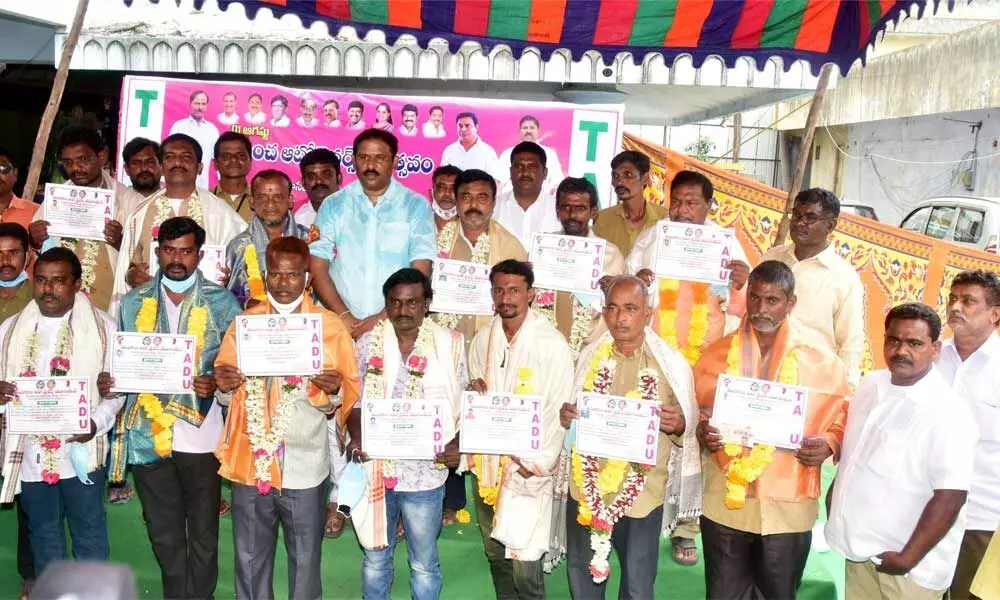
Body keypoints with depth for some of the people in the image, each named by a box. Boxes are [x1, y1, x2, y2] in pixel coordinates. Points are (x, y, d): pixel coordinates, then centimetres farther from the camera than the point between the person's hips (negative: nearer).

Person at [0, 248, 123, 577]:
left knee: (90, 537, 10)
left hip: (81, 453, -3)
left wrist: (96, 423, -20)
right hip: (30, 456, 3)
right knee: (44, 539, 18)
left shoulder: (102, 327, -3)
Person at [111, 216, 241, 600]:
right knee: (164, 533, 16)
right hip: (148, 432, 3)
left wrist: (216, 384, -18)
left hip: (200, 433, -2)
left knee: (203, 531, 8)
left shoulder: (222, 302, -1)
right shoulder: (134, 302, 7)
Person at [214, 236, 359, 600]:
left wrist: (335, 390, -22)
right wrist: (224, 386, -11)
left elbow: (348, 397, 0)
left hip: (304, 467, -2)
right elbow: (226, 396, 11)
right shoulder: (243, 324, 6)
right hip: (250, 463, 2)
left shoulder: (331, 327, -2)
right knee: (249, 560, 15)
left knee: (305, 559, 11)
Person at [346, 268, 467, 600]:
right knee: (375, 557, 18)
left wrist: (456, 445, -17)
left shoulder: (450, 344, -4)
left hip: (425, 472, -1)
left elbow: (464, 405, -1)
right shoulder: (368, 343, 0)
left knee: (424, 564, 13)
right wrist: (356, 437, -14)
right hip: (376, 469, 2)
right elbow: (355, 400, 4)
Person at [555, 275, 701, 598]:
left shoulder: (672, 363, -8)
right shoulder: (589, 357, 2)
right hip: (586, 489, 3)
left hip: (642, 495, -3)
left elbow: (688, 425, -1)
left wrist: (677, 424, -23)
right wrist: (565, 416, -10)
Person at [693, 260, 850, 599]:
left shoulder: (820, 360, -2)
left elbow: (843, 417, 5)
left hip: (787, 507, -1)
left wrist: (828, 444, -14)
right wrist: (700, 432, -11)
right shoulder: (717, 354, 3)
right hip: (724, 504, 1)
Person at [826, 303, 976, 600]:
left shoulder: (948, 412, -20)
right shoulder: (871, 384, 1)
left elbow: (950, 497, -22)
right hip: (859, 544, 6)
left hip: (906, 563, -6)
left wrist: (909, 558, -20)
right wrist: (835, 491, 16)